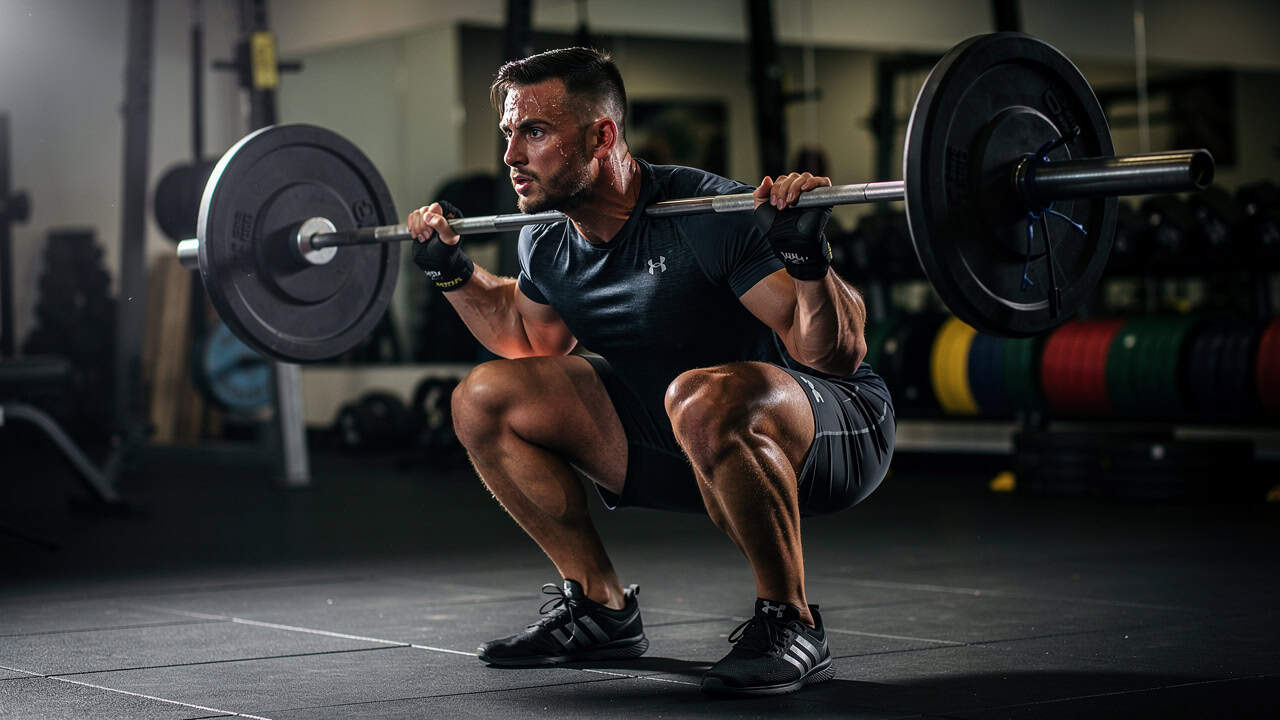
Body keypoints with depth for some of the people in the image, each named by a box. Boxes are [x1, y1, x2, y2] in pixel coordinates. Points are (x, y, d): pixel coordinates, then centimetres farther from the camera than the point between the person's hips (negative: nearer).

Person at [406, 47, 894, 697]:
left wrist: (809, 257, -42)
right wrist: (453, 272, 11)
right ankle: (599, 607, 9)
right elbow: (533, 342, 20)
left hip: (835, 433, -7)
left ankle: (790, 624, -20)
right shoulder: (548, 245, -4)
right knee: (482, 399, -1)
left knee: (702, 400, -41)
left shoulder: (707, 217, -26)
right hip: (688, 448, 7)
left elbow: (839, 355, -27)